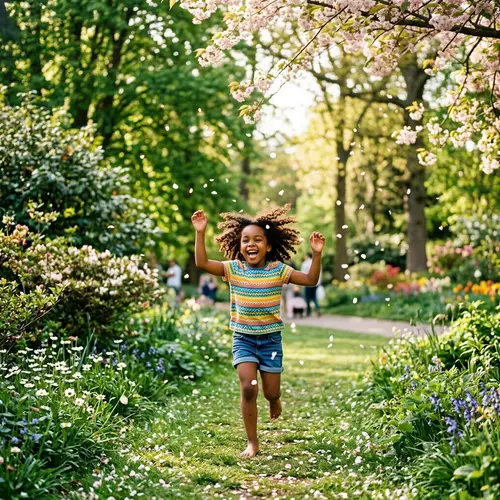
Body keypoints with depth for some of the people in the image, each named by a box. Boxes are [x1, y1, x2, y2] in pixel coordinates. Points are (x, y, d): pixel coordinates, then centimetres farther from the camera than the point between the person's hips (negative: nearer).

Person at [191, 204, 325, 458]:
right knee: (248, 388, -13)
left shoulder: (278, 270, -5)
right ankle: (252, 442, 1)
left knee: (271, 392, 3)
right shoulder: (233, 269, -5)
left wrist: (316, 254, -22)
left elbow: (310, 279, -9)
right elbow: (202, 263, -12)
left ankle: (274, 400, 45)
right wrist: (200, 233, -20)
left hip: (271, 338, 0)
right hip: (243, 338, 0)